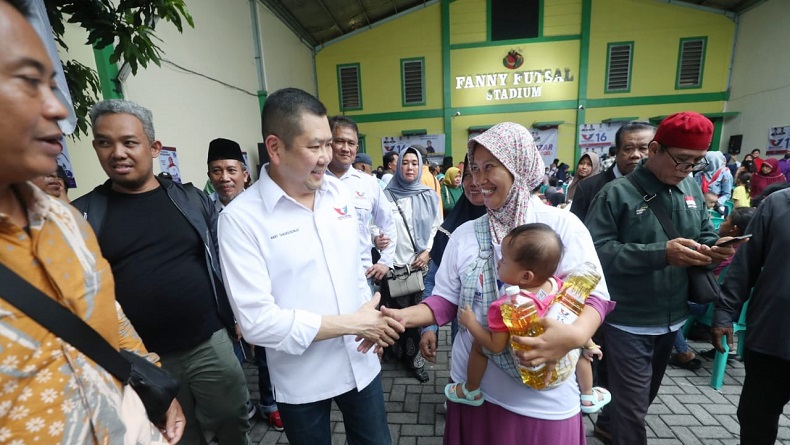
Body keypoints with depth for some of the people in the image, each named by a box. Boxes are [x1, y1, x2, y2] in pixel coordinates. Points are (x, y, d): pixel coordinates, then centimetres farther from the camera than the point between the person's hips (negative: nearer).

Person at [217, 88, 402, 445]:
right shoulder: (241, 217, -19)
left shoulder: (338, 192, -3)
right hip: (301, 382, -4)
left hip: (361, 363, 5)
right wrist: (352, 324, -19)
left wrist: (370, 322, -3)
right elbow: (256, 321, -23)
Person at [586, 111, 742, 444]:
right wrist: (661, 253, -31)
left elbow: (705, 234, 12)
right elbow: (596, 251, -24)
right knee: (632, 405, 3)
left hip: (671, 318, 8)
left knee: (645, 394, 27)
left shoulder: (691, 189, 3)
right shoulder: (617, 193, -17)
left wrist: (714, 249, -11)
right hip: (629, 322, -7)